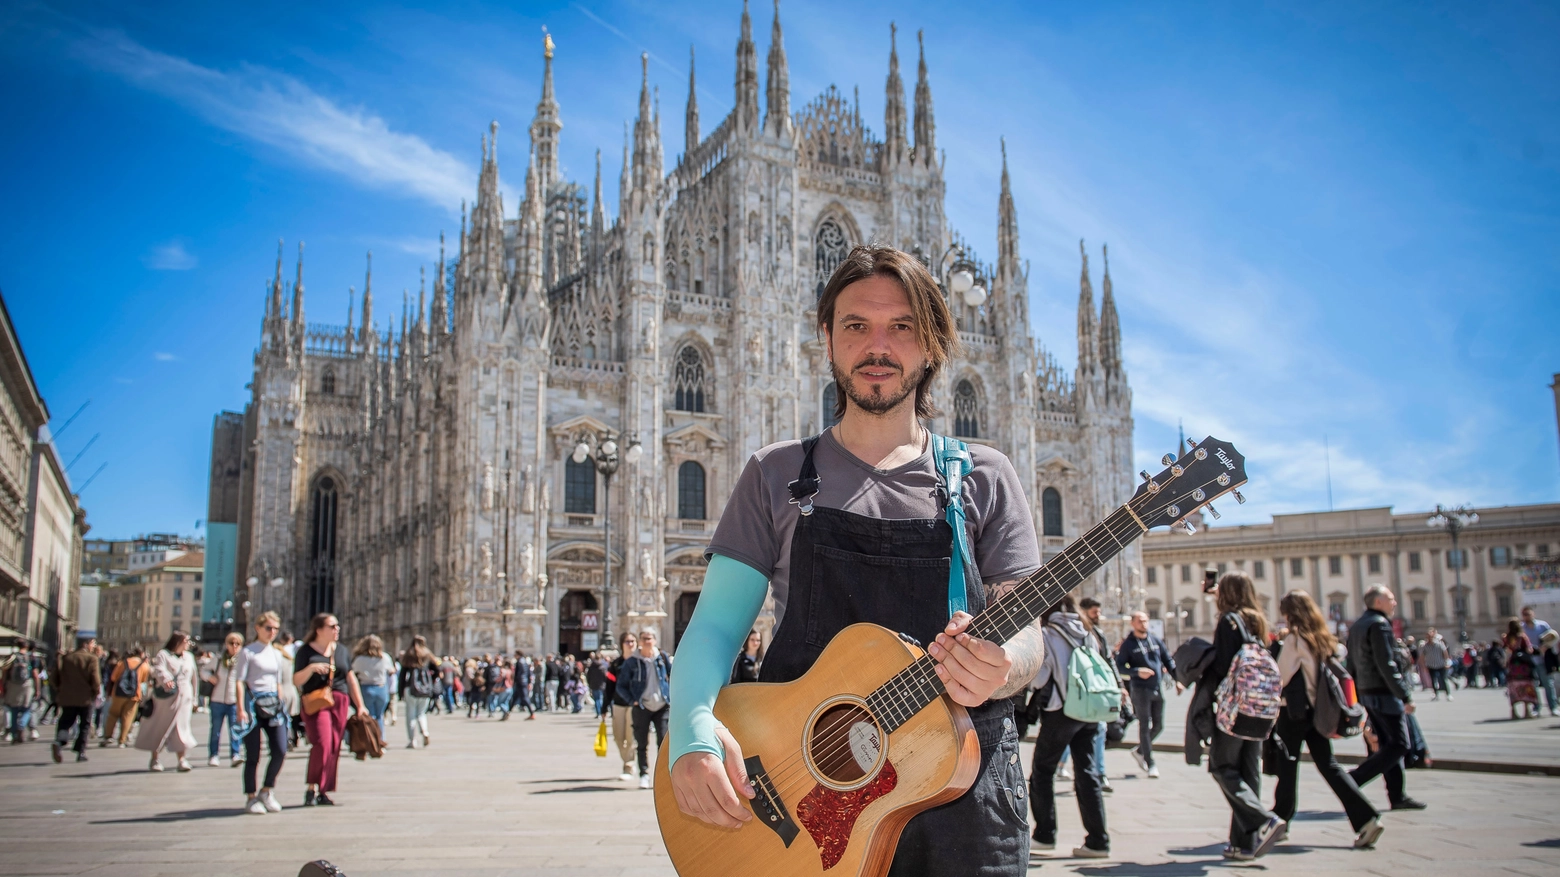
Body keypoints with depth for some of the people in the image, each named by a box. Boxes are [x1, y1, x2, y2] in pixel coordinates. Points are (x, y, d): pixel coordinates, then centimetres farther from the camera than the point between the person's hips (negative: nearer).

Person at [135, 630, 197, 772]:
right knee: (159, 727, 5)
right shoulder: (163, 655, -2)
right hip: (165, 697, -3)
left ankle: (182, 759, -1)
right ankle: (155, 759, 18)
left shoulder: (189, 657, 15)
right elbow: (159, 670, -21)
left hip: (184, 698, 3)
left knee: (181, 727, -2)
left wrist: (194, 699, 20)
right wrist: (166, 680, -42)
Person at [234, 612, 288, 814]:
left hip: (273, 705, 5)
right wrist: (240, 709, -14)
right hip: (253, 704, -5)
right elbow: (239, 682, -7)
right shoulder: (247, 652, -2)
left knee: (280, 751, -4)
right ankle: (251, 797, 13)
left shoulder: (277, 654, 15)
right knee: (253, 755, 0)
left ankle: (267, 790, 14)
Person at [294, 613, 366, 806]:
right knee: (322, 744, -17)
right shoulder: (306, 651, 2)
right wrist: (311, 668, -20)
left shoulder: (340, 650, 14)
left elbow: (351, 679, 17)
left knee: (334, 748, 2)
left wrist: (360, 705, 14)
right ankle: (311, 788, -2)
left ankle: (323, 791, 11)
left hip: (339, 702, 5)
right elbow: (296, 681, -2)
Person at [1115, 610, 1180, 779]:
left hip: (1158, 689, 5)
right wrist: (1137, 671, -20)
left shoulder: (1156, 641, 11)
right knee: (1145, 726, -3)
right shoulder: (1128, 644, -2)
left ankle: (1140, 750, 31)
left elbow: (1169, 661, 14)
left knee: (1158, 726, 10)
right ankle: (1150, 764, 1)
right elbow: (1119, 666, -6)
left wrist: (1177, 680, 5)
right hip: (1140, 689, -5)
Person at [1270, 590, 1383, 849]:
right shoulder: (1324, 639, 6)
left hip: (1294, 711, -6)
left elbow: (1280, 677, -12)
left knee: (1287, 766, 7)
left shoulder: (1294, 639, -14)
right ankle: (1366, 818, -3)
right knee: (1328, 765, 8)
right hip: (1318, 709, 6)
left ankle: (1280, 820, 19)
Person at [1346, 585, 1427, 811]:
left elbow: (1352, 665, 17)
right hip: (1384, 693, -10)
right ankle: (1353, 779, -12)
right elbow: (1387, 665, -21)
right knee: (1400, 745, -6)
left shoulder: (1356, 627, 15)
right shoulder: (1379, 624, -14)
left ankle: (1397, 796, 14)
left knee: (1389, 744, 13)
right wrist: (1406, 696, -20)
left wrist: (1359, 697, 20)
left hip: (1366, 693, 10)